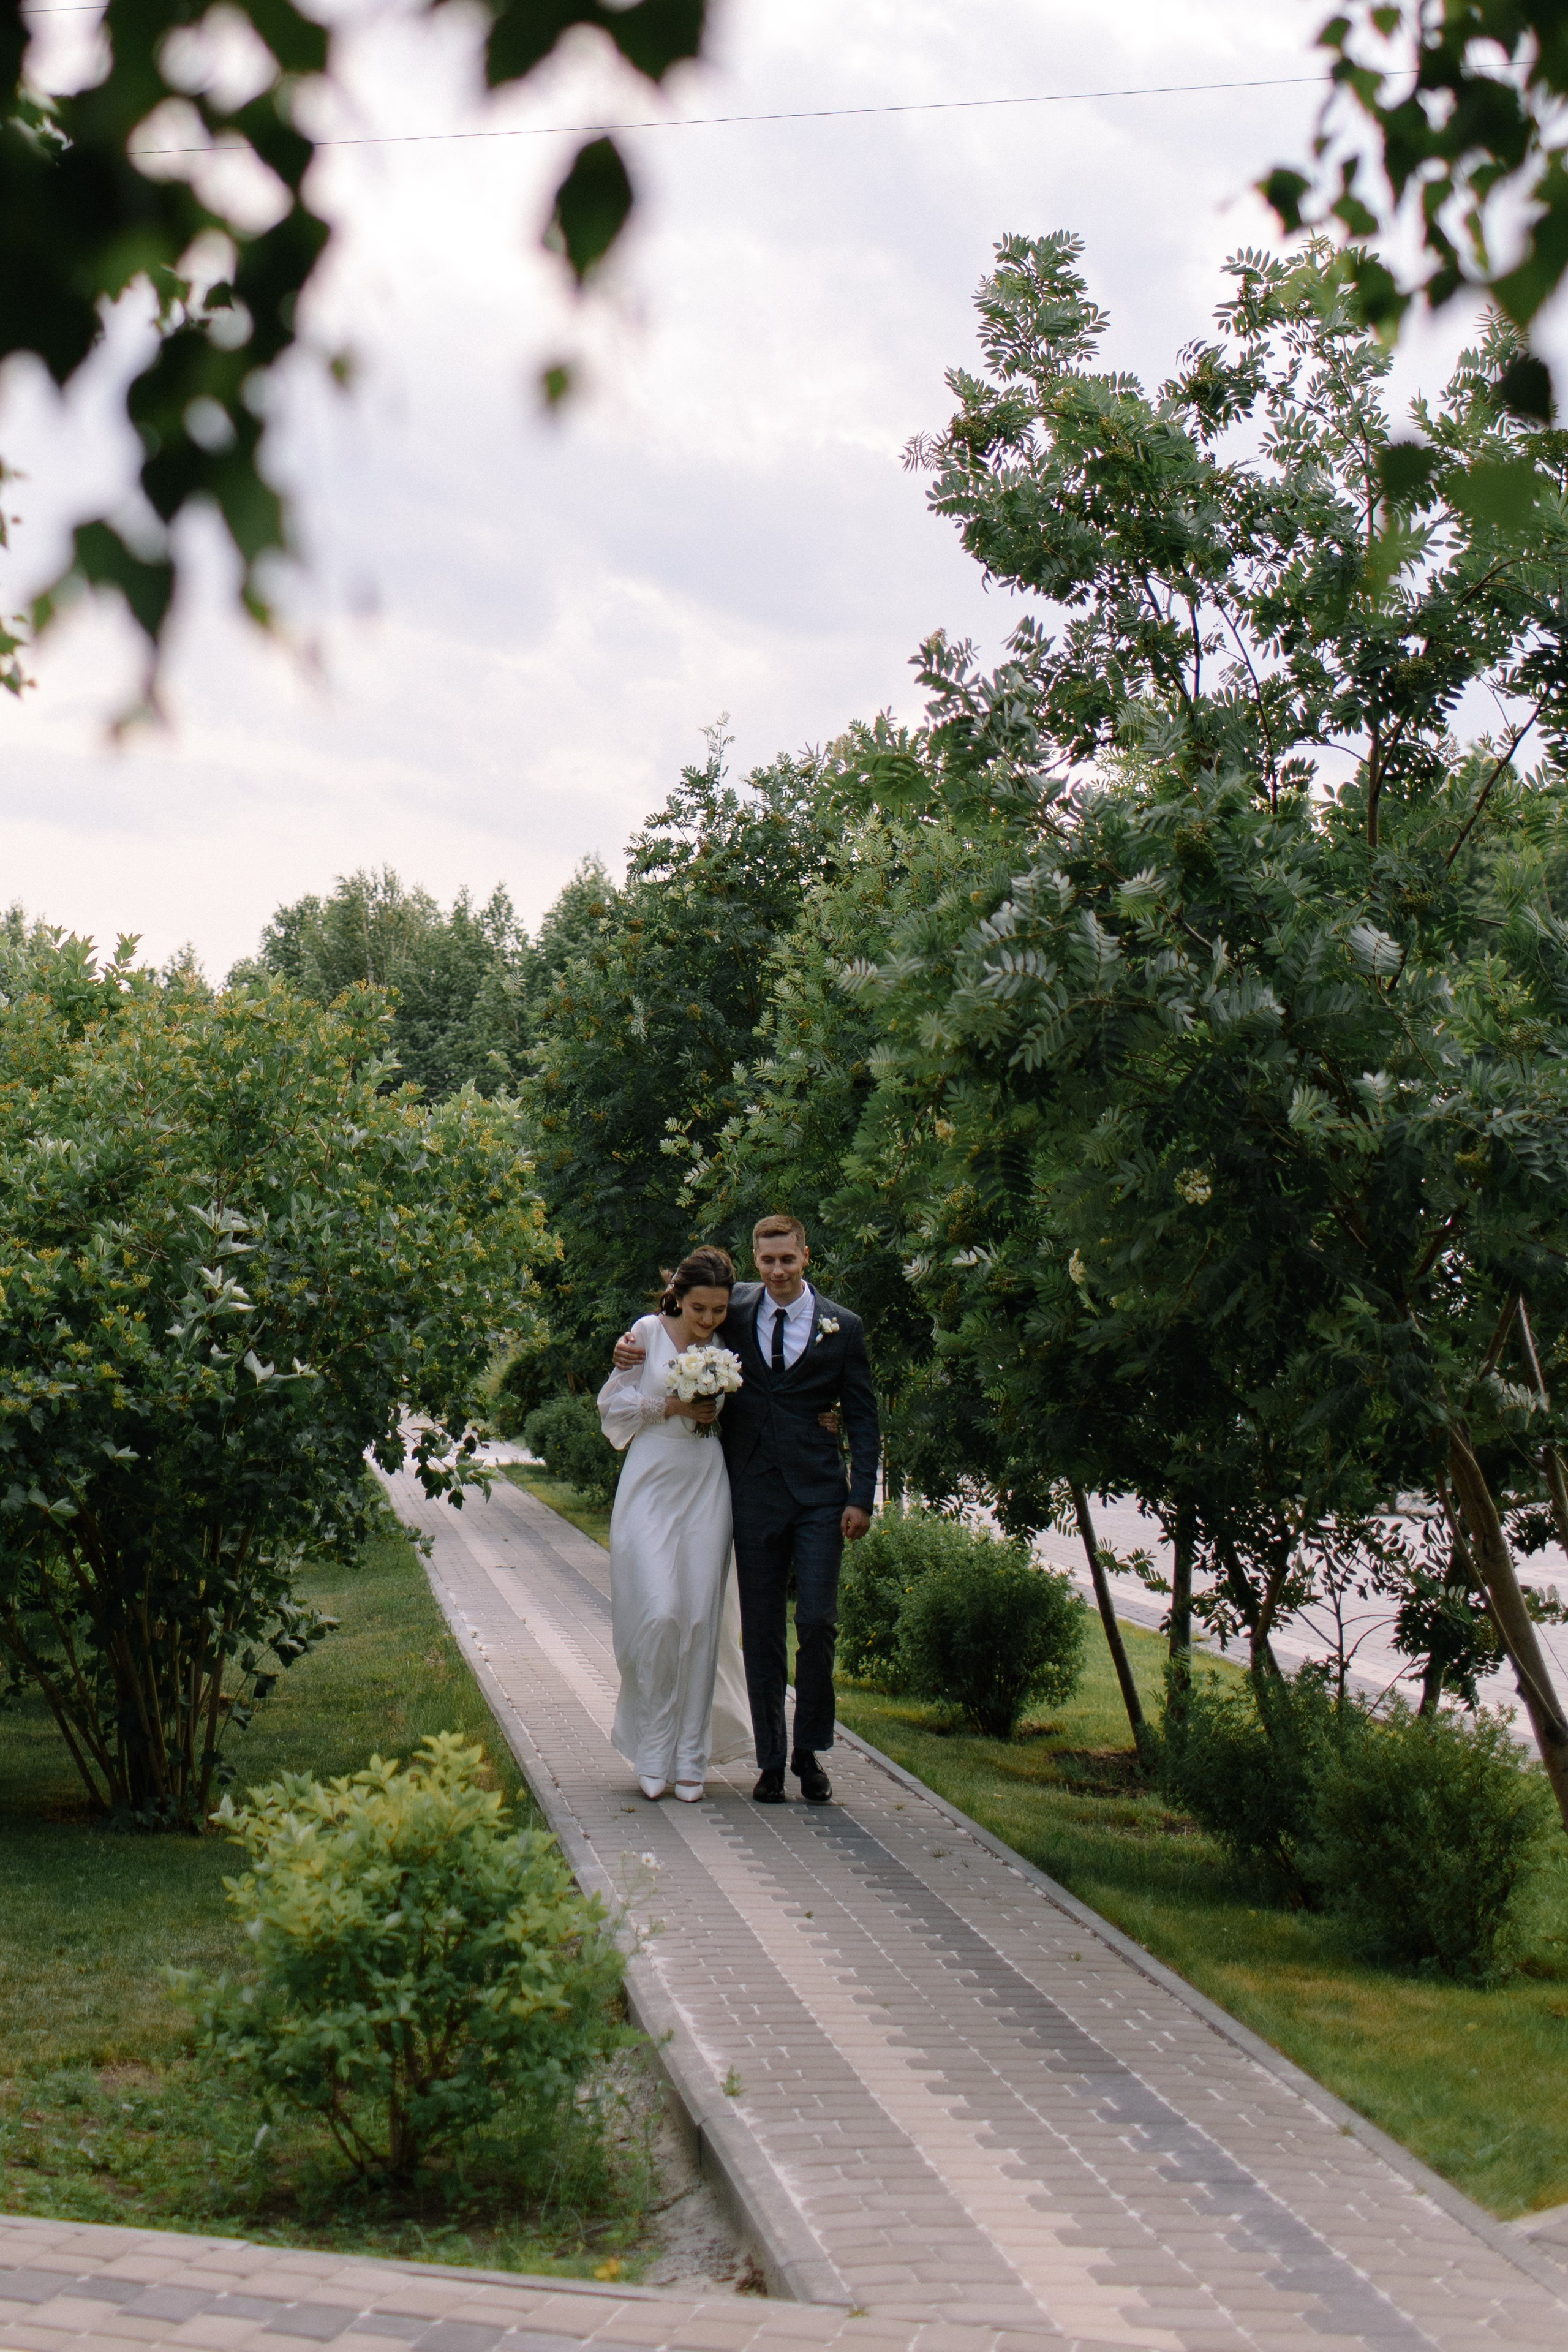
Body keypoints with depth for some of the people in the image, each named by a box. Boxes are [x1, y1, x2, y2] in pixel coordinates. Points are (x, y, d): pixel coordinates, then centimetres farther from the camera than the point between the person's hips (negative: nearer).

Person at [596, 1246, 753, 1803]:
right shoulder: (649, 1332, -1)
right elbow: (613, 1402, 1)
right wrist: (671, 1407, -11)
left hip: (706, 1487, 3)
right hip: (652, 1485, -3)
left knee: (701, 1620, 0)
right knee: (658, 1615, -11)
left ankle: (690, 1757, 9)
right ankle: (652, 1755, 2)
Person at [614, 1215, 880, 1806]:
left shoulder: (842, 1327, 3)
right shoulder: (736, 1308, 5)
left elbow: (863, 1419, 5)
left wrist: (861, 1498, -3)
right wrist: (632, 1342, 2)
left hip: (819, 1495, -1)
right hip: (754, 1493, 1)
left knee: (817, 1621, -8)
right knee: (761, 1631, 4)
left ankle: (809, 1750, 9)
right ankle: (770, 1761, 13)